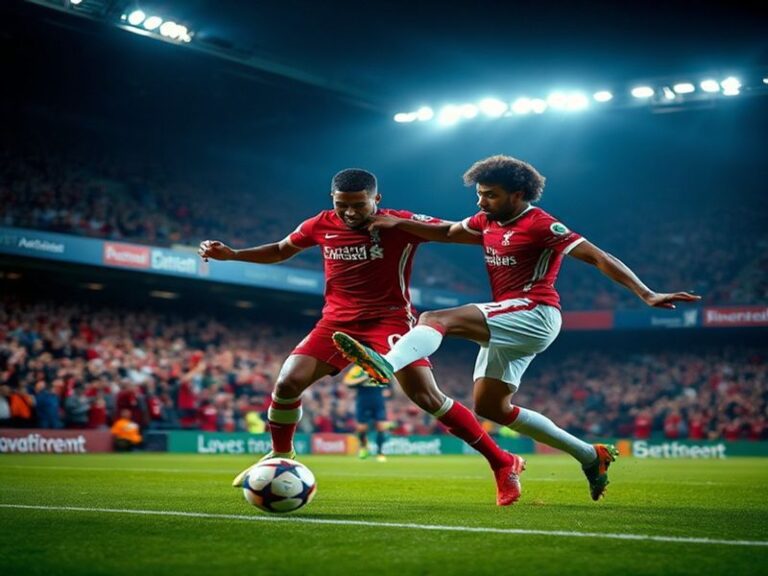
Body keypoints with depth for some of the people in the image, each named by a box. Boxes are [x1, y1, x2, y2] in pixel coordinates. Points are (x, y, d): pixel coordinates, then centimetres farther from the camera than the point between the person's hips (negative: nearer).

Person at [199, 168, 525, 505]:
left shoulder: (402, 224, -12)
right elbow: (280, 251, 18)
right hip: (338, 321, 4)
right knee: (287, 383, -10)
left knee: (428, 398, -18)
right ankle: (280, 458, 18)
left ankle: (503, 464, -7)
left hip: (390, 319, -4)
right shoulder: (321, 226, 0)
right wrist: (230, 254, 7)